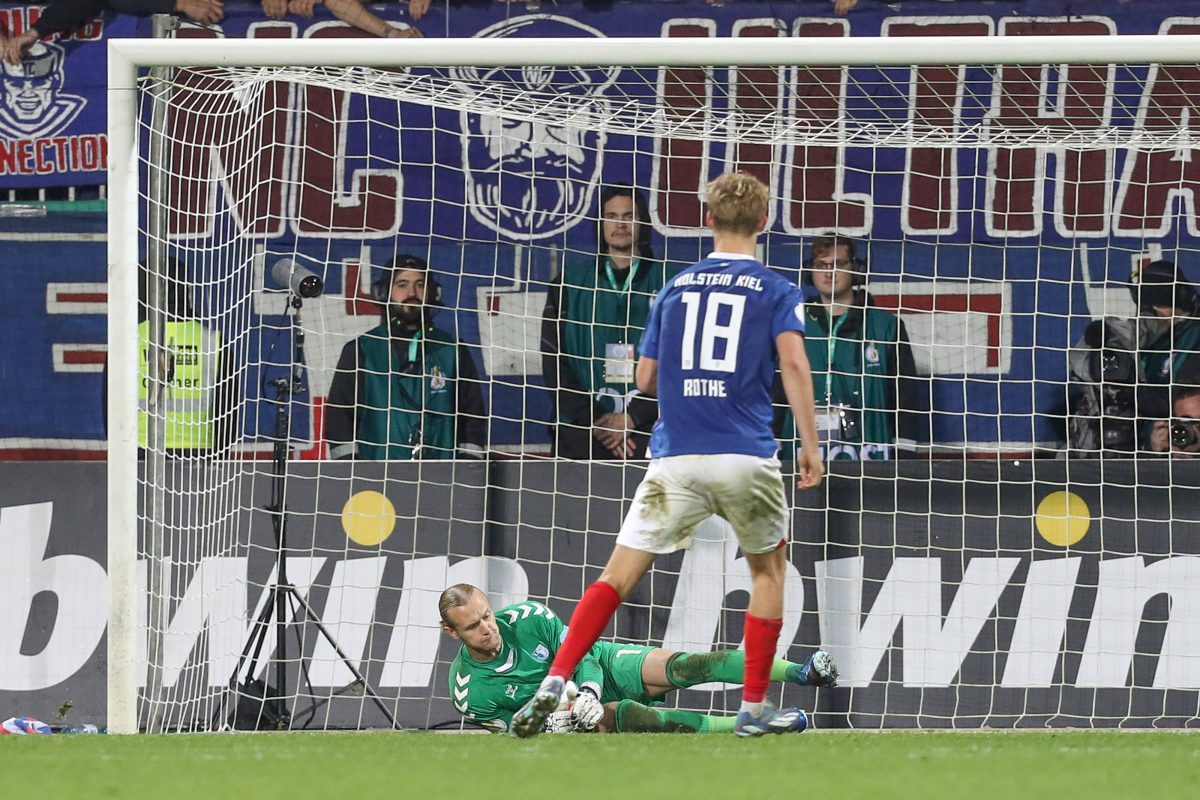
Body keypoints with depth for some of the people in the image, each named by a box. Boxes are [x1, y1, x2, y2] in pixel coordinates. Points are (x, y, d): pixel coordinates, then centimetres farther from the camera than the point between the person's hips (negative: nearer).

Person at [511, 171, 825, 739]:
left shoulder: (676, 288, 13)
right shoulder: (776, 291, 4)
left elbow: (645, 378, 16)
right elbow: (793, 361, -11)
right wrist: (810, 445, -9)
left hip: (676, 458, 1)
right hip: (747, 458, -1)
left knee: (619, 574, 2)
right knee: (769, 567, 20)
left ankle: (554, 683, -15)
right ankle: (754, 708, 16)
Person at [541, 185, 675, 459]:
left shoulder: (665, 282, 6)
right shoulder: (571, 282, 12)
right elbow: (554, 361, 6)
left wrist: (631, 417, -8)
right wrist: (593, 419, -4)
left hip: (646, 431, -1)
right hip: (580, 434, 1)